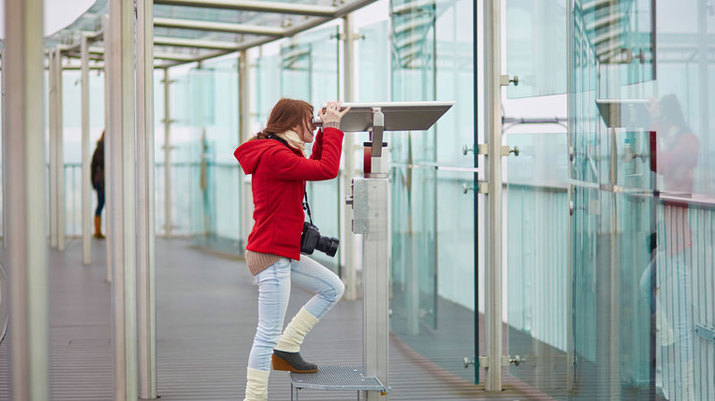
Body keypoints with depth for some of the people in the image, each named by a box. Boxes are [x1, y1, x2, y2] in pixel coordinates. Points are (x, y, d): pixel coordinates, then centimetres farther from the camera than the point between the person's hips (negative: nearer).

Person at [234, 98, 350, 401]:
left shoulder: (276, 152, 14)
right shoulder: (274, 155, -19)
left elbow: (313, 166, 25)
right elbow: (328, 170, -23)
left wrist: (326, 131, 15)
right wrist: (332, 127, -12)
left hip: (284, 253, 11)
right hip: (270, 255, -11)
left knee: (333, 288, 16)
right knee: (269, 333, -6)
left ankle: (286, 348, 17)